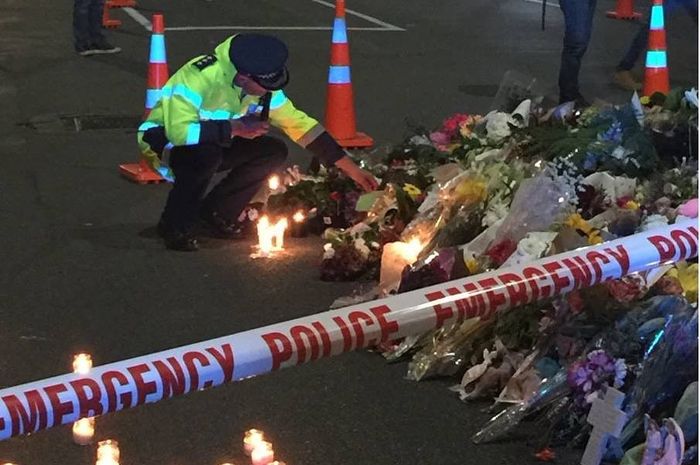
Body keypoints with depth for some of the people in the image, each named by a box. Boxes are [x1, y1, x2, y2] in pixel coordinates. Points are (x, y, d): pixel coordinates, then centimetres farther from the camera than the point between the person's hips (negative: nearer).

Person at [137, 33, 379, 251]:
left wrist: (350, 168, -7)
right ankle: (176, 226, -17)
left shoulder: (263, 84, -12)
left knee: (274, 152, -11)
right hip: (163, 139, -7)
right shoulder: (198, 77, -35)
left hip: (215, 143, 7)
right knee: (206, 153, -39)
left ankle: (216, 213, 2)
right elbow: (178, 131, -43)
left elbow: (299, 123, -5)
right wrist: (235, 128, -38)